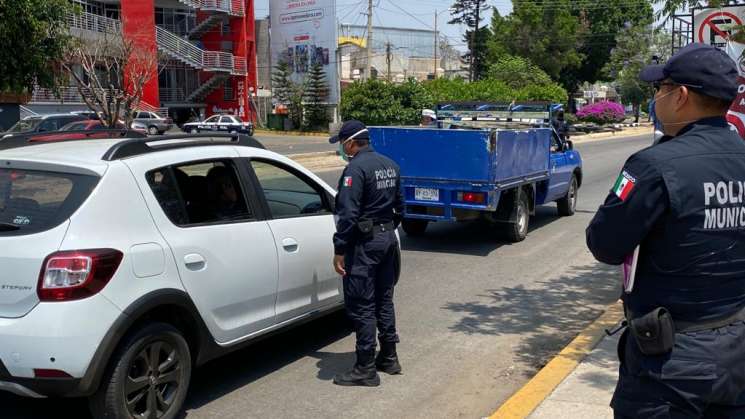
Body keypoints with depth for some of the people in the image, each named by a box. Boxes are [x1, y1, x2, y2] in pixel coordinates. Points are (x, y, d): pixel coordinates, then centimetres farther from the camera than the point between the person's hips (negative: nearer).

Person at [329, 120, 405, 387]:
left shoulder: (356, 168, -17)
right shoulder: (390, 165, 11)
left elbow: (348, 214, -22)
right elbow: (399, 204, 18)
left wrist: (339, 250, -19)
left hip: (364, 242, -9)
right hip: (388, 238, 9)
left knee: (361, 307, -3)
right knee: (384, 300, 18)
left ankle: (366, 370, 2)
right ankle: (389, 358, 28)